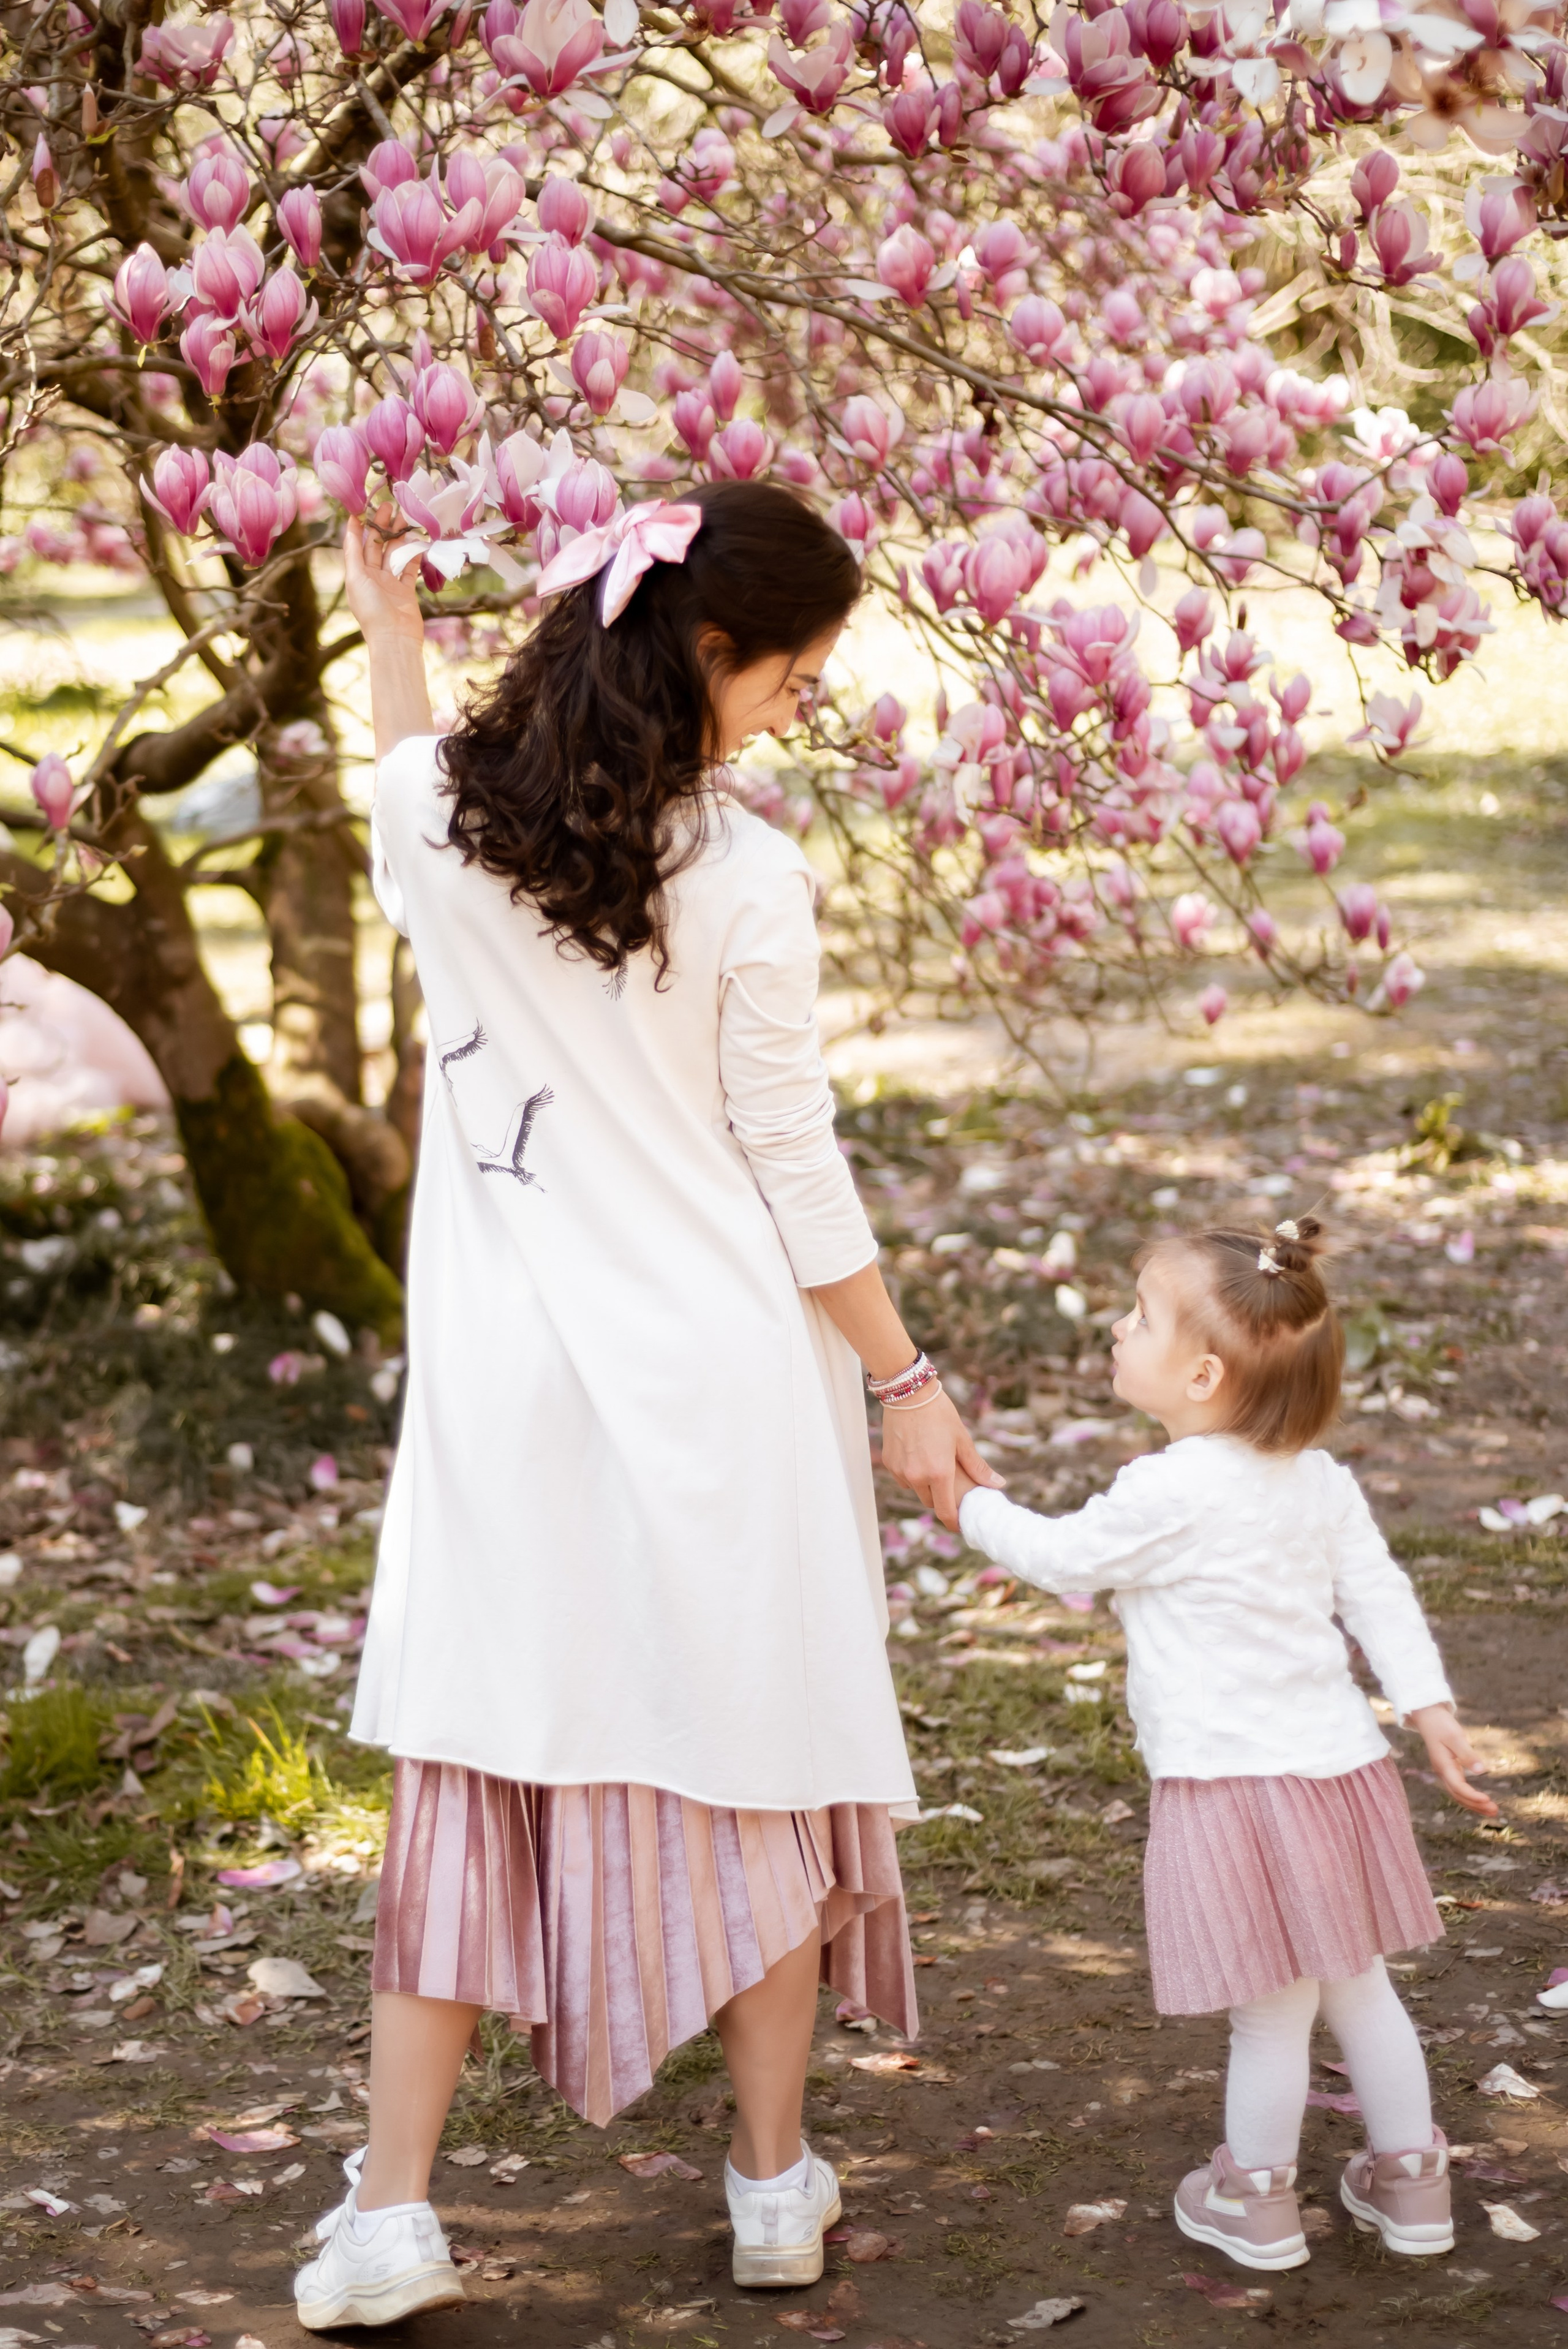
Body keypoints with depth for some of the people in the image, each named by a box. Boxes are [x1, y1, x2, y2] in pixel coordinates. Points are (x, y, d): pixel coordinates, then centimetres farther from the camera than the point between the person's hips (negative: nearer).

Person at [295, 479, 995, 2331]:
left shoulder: (437, 822, -2)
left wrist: (388, 616, 42)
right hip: (717, 1378, -3)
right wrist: (906, 1384, 3)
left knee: (474, 1762, 11)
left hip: (504, 1379, 3)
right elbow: (794, 1172, -8)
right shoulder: (747, 880, -13)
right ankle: (774, 2185, 24)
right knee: (753, 1755, 11)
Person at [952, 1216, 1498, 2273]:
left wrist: (970, 1504, 11)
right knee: (1358, 1986, 20)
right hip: (1339, 1759, 8)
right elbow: (1379, 1595, 4)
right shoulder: (1320, 1480, 4)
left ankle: (1257, 2204, 22)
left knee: (1271, 2009, 6)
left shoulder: (1170, 1494, -18)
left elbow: (1063, 1556, -4)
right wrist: (1430, 1710, 5)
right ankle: (1411, 2183, 32)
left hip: (1235, 1782, -7)